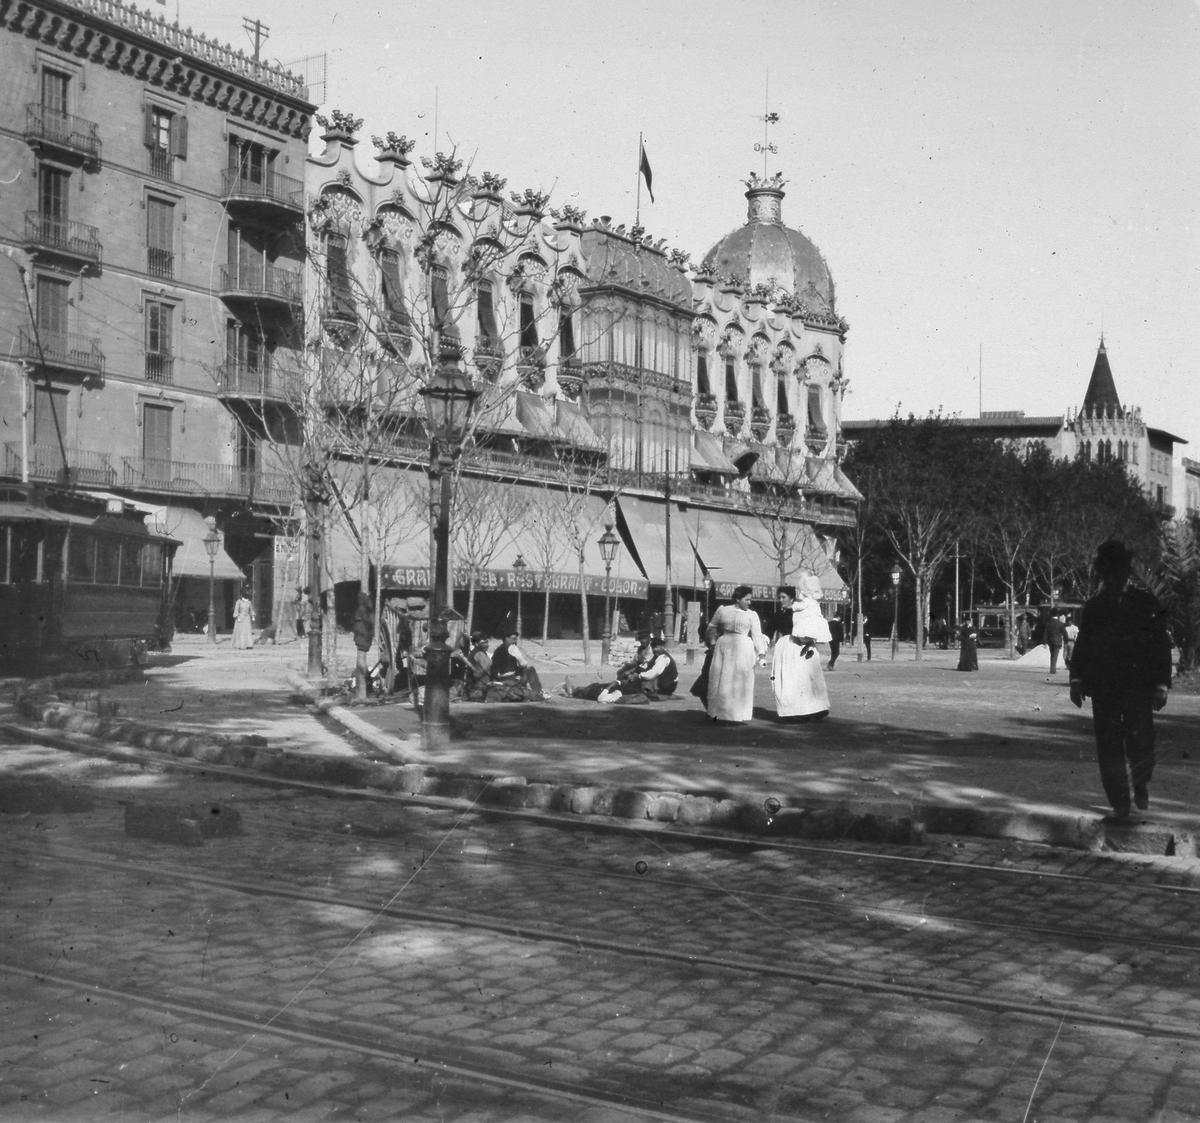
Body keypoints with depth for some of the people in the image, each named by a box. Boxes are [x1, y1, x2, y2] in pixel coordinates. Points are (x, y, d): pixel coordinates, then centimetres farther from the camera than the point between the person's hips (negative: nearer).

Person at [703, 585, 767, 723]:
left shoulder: (751, 614, 4)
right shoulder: (722, 610, 6)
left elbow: (757, 635, 3)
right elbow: (712, 628, 17)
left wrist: (760, 653, -4)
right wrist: (712, 643, 13)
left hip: (743, 650, -1)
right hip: (724, 647, 1)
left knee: (740, 681, -1)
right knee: (721, 681, 4)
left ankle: (737, 713, 6)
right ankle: (718, 713, 12)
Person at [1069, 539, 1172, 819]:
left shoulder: (1145, 603, 1)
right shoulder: (1094, 607, 8)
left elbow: (1161, 645, 1)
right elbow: (1082, 646, 12)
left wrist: (1161, 684, -5)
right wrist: (1077, 679, 2)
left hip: (1138, 688, -2)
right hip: (1103, 688, 2)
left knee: (1140, 742, -6)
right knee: (1109, 746, 1)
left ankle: (1141, 786, 24)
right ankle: (1119, 804, 12)